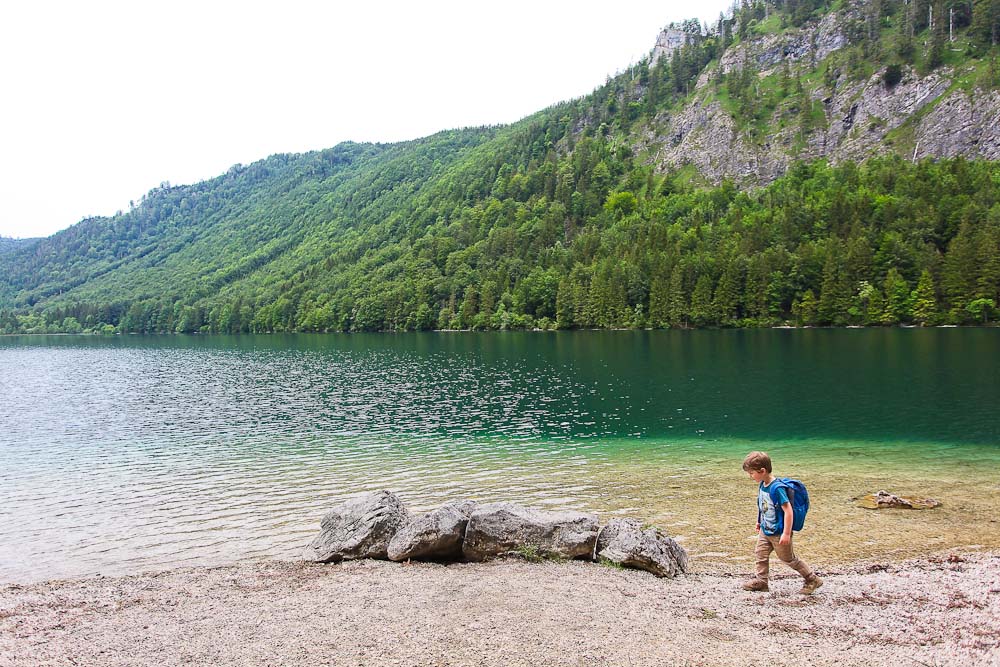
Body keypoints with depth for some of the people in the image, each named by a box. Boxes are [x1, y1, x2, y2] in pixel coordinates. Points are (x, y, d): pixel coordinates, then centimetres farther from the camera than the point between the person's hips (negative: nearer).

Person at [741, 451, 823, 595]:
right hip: (765, 530, 8)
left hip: (778, 533, -8)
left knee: (788, 559, 8)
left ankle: (812, 580, 24)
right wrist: (759, 522, 24)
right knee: (760, 553, 8)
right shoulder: (761, 485, -1)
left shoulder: (777, 488, -28)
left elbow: (788, 510, -27)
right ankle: (761, 581, 22)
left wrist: (786, 533, -26)